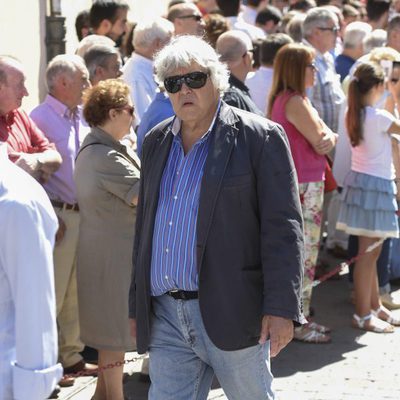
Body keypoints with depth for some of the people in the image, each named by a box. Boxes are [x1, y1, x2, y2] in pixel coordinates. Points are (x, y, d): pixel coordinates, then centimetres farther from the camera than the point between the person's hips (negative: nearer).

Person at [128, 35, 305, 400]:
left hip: (231, 314, -5)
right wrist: (137, 306, 18)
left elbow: (283, 228, -9)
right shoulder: (156, 142, 14)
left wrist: (281, 308, -16)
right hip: (165, 317, 5)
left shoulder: (260, 137, -4)